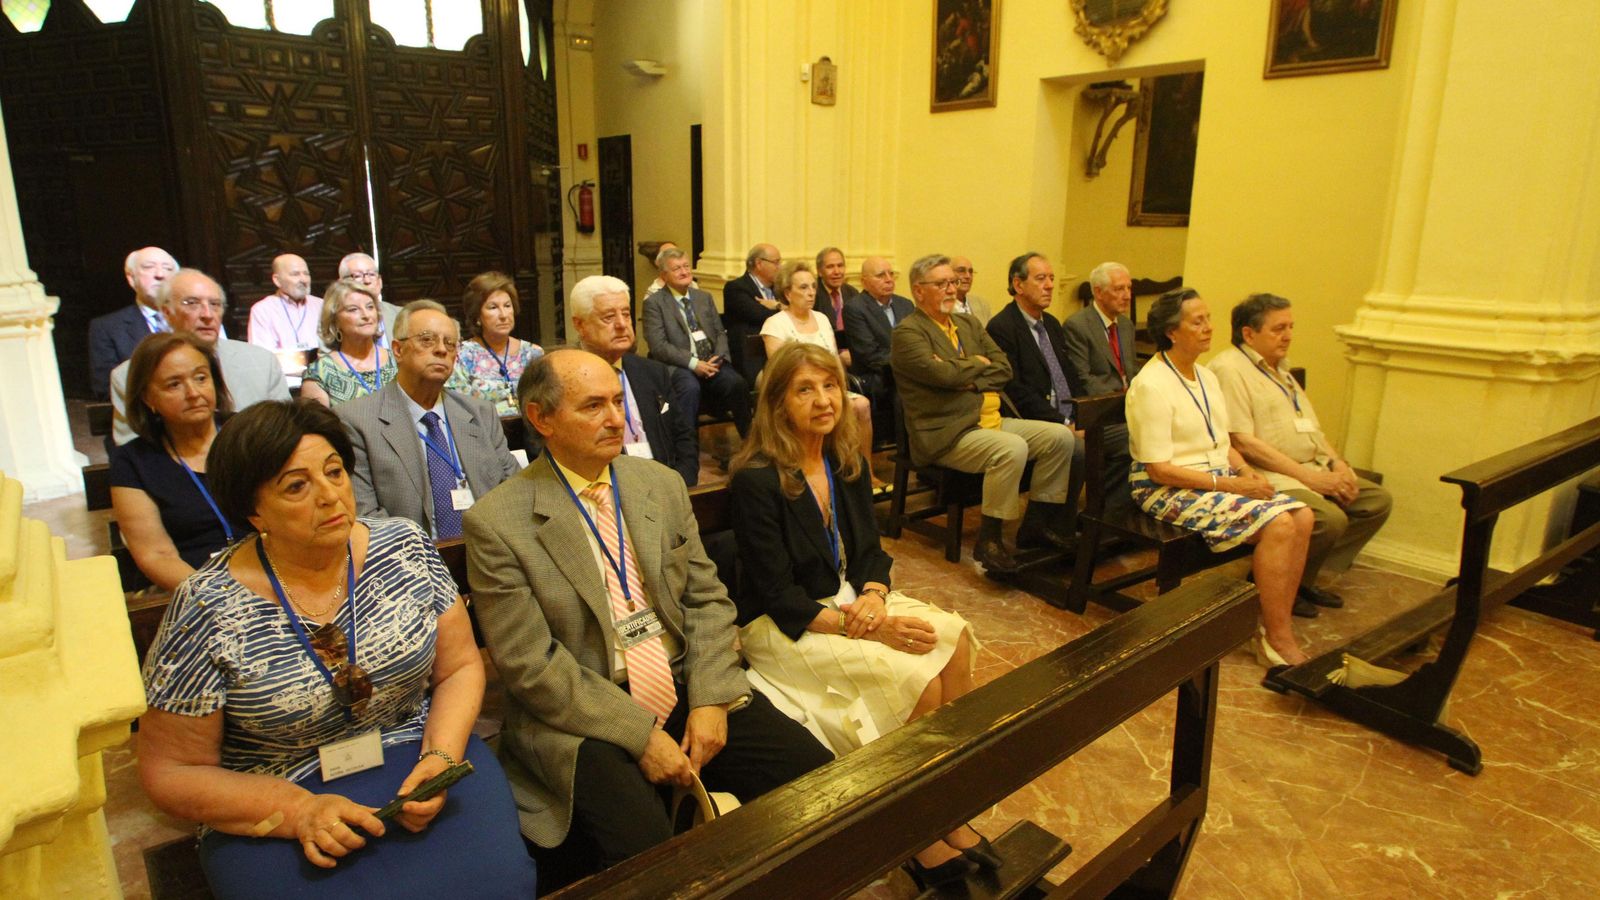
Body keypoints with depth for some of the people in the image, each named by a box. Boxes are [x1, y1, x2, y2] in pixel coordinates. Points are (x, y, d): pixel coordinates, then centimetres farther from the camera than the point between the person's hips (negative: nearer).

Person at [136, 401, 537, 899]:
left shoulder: (405, 547, -3)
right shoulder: (205, 610, -10)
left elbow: (460, 666, 4)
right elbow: (171, 772, -3)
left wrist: (440, 758, -13)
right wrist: (298, 811, -17)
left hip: (417, 758, 2)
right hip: (274, 809, -1)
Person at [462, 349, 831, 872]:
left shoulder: (663, 485, 6)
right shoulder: (496, 523, -9)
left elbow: (707, 598, 8)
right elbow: (529, 665, -11)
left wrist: (709, 699, -7)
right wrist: (639, 734, -15)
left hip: (690, 691, 5)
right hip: (581, 715, -4)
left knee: (815, 771, -12)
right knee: (643, 835, -31)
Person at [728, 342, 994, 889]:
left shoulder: (847, 461, 4)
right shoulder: (756, 480, -17)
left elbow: (870, 549, 7)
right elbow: (779, 597, -19)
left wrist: (874, 598, -16)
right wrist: (870, 628, -27)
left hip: (851, 601, 7)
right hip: (781, 627, -7)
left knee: (955, 638, -17)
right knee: (917, 674, -24)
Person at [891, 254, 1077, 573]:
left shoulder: (969, 323, 19)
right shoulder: (908, 332, -5)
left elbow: (1004, 368, 10)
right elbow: (943, 374, -20)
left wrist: (970, 381, -9)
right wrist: (978, 363, -1)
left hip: (991, 419, 8)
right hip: (946, 433, -8)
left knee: (1060, 436, -3)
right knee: (1012, 449, -32)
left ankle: (1036, 523, 8)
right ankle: (989, 540, -18)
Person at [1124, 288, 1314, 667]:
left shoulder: (1207, 377, 14)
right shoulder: (1152, 385, -15)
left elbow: (1222, 443, 20)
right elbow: (1159, 469, -19)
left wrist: (1247, 471, -2)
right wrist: (1230, 484, -20)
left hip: (1218, 479, 9)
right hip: (1168, 490, -9)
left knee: (1302, 516, -10)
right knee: (1277, 524, -22)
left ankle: (1274, 629, -5)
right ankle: (1278, 640, -10)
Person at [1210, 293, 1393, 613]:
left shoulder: (1281, 369, 22)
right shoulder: (1228, 368, -10)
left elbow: (1312, 427, 24)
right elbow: (1243, 442, -19)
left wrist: (1338, 464, 4)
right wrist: (1309, 477, -18)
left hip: (1314, 470, 10)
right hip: (1271, 477, -10)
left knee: (1378, 500, 0)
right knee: (1330, 518, -29)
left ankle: (1304, 580, 5)